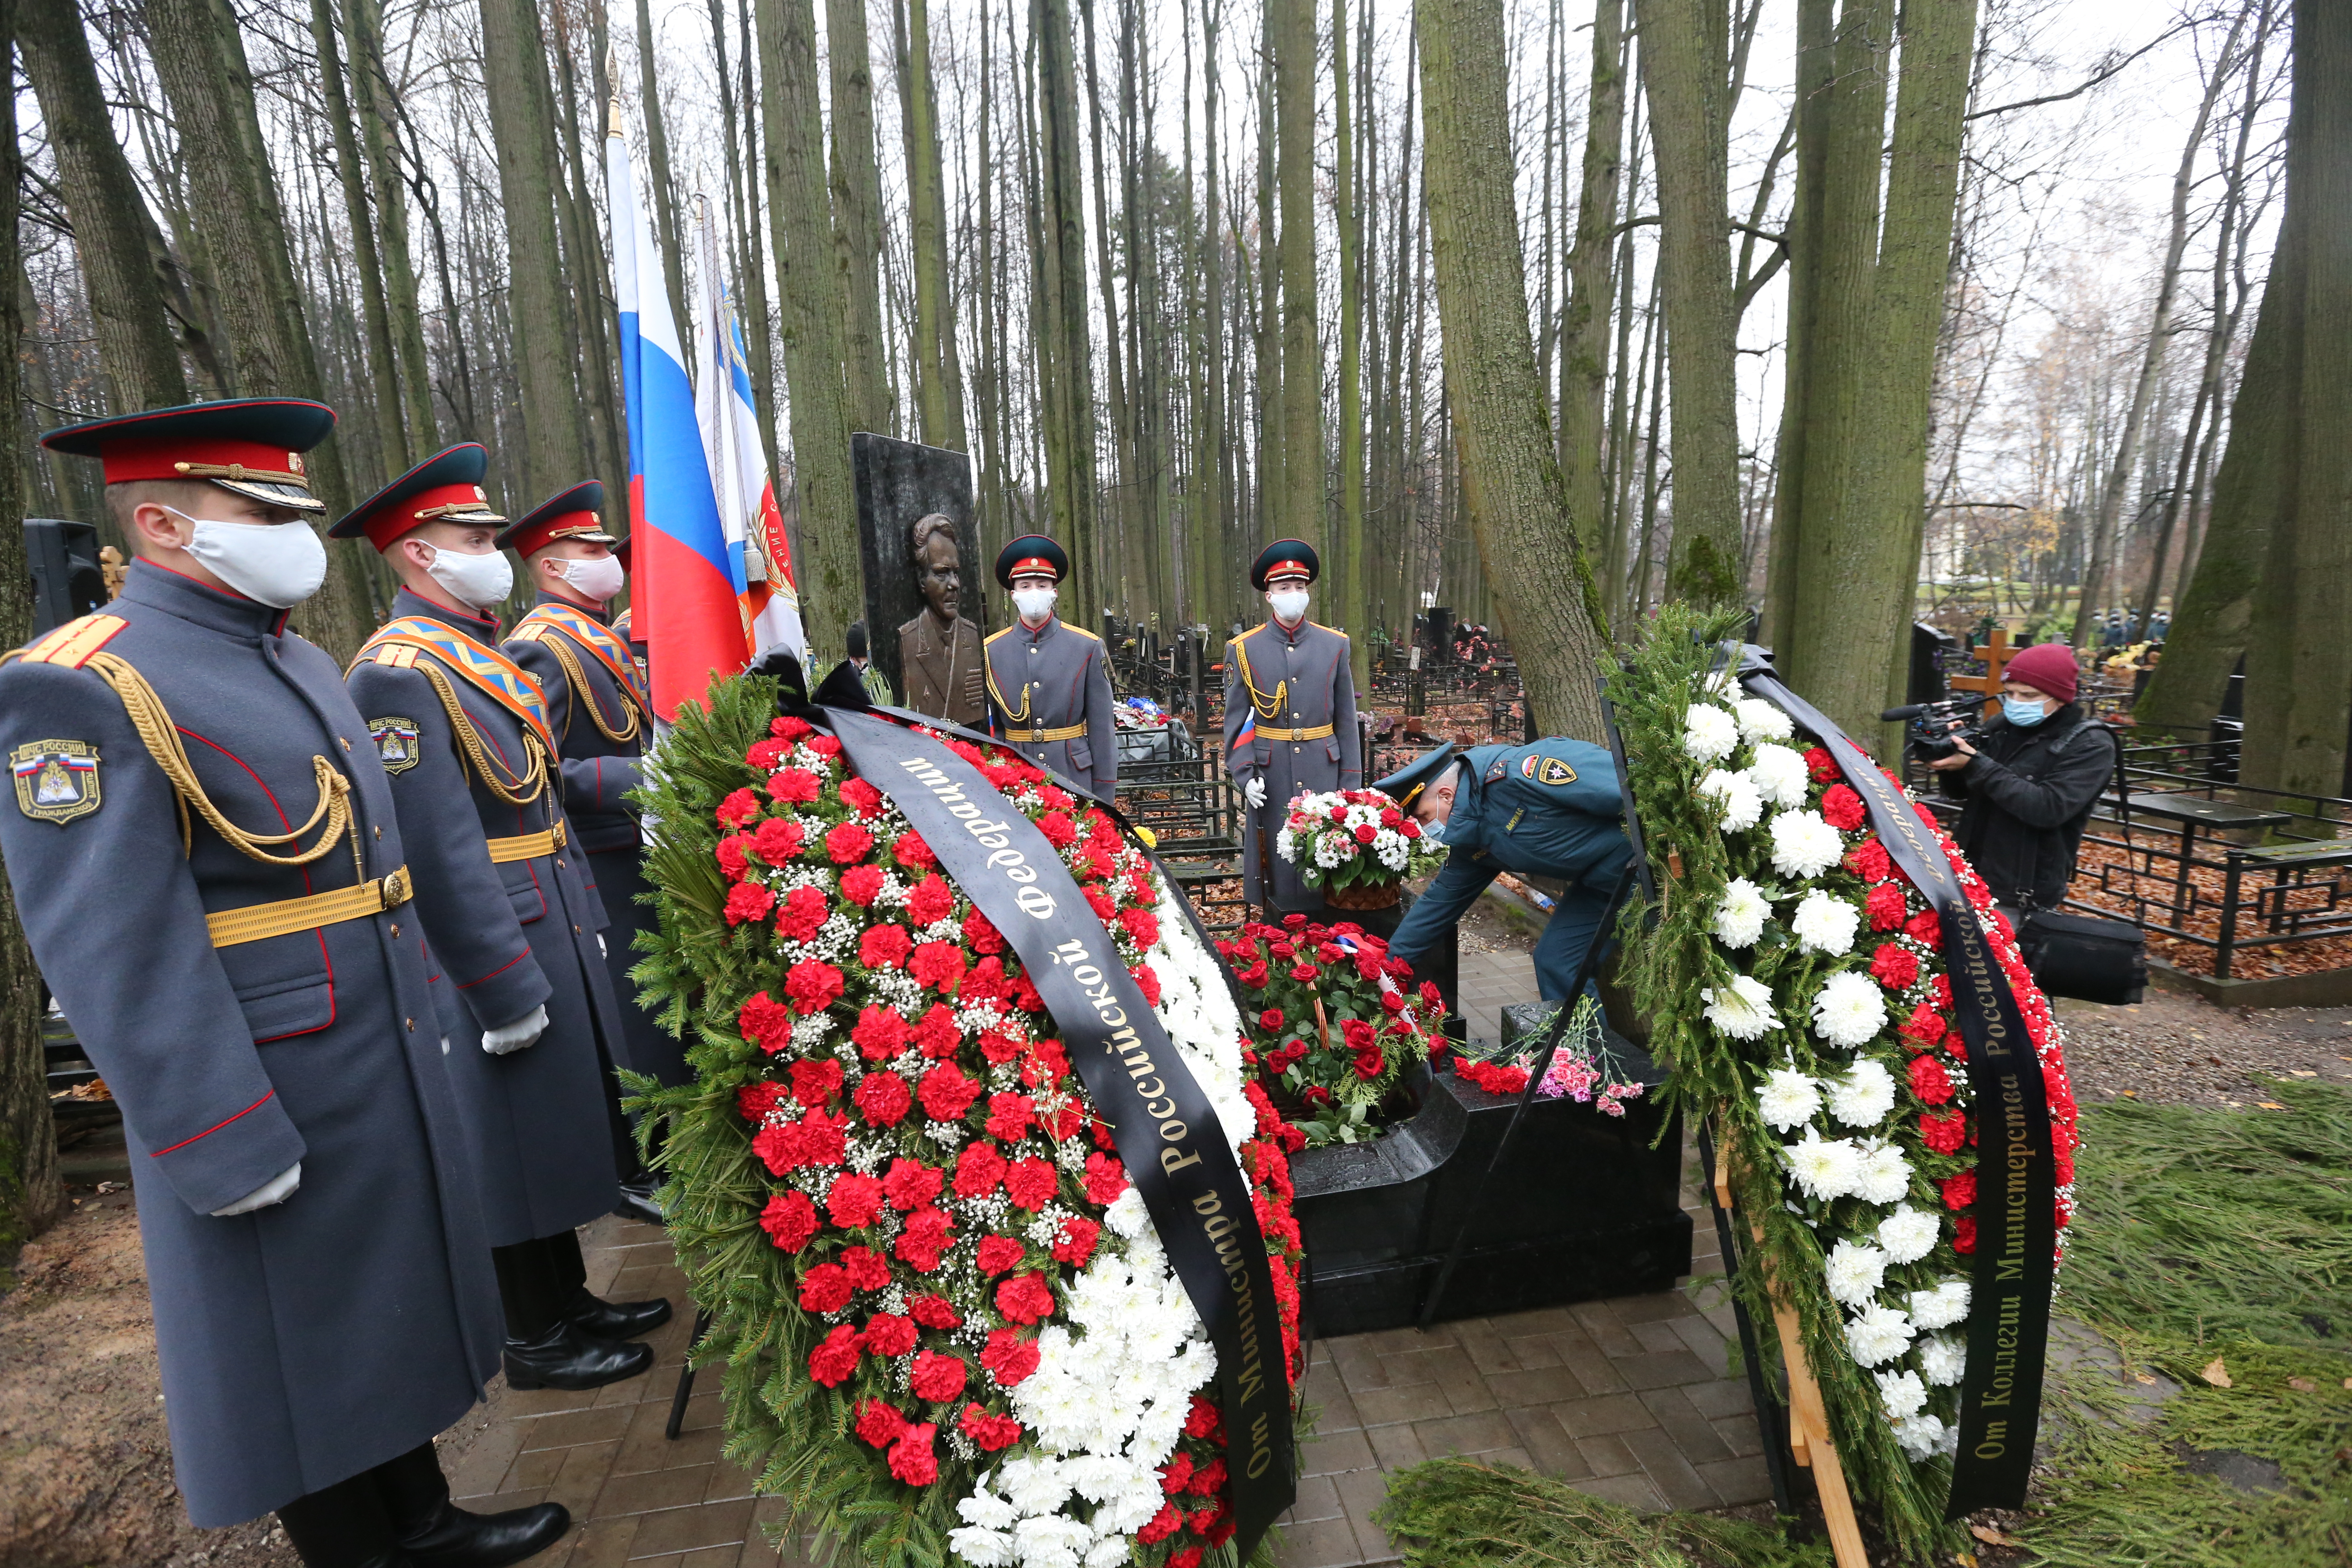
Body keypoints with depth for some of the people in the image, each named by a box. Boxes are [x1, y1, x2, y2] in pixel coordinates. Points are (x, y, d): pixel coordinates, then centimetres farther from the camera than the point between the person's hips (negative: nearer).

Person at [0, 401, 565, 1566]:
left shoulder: (301, 663, 11)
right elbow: (116, 954, -21)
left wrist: (423, 1018, 19)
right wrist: (229, 1153, -20)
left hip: (392, 1077, 9)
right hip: (275, 1112, -9)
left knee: (391, 1307, 22)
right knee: (304, 1350, 10)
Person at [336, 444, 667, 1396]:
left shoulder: (480, 652, 13)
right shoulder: (399, 673, -17)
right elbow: (438, 854, -21)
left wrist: (583, 920, 17)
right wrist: (508, 992, -20)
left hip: (554, 924, 9)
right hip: (495, 941, -9)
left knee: (564, 1126, 18)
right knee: (518, 1143, 5)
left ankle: (569, 1300, 35)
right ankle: (535, 1341, 23)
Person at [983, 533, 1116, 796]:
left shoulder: (1087, 646, 0)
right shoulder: (990, 651, 2)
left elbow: (1102, 726, 1)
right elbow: (987, 728, 8)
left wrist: (1104, 796, -1)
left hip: (1074, 776, 0)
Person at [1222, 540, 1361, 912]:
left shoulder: (1334, 645, 4)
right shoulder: (1243, 650, 0)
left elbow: (1347, 721, 4)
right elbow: (1235, 722, 0)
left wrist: (1350, 782, 1)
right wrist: (1244, 776, -11)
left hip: (1323, 774, 1)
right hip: (1271, 779, -1)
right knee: (1278, 867, 6)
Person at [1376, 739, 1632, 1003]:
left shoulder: (1514, 775, -25)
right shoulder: (1468, 838, 4)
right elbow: (1441, 899, 15)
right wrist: (1391, 960, 18)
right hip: (1600, 881, 9)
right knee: (1555, 961, 7)